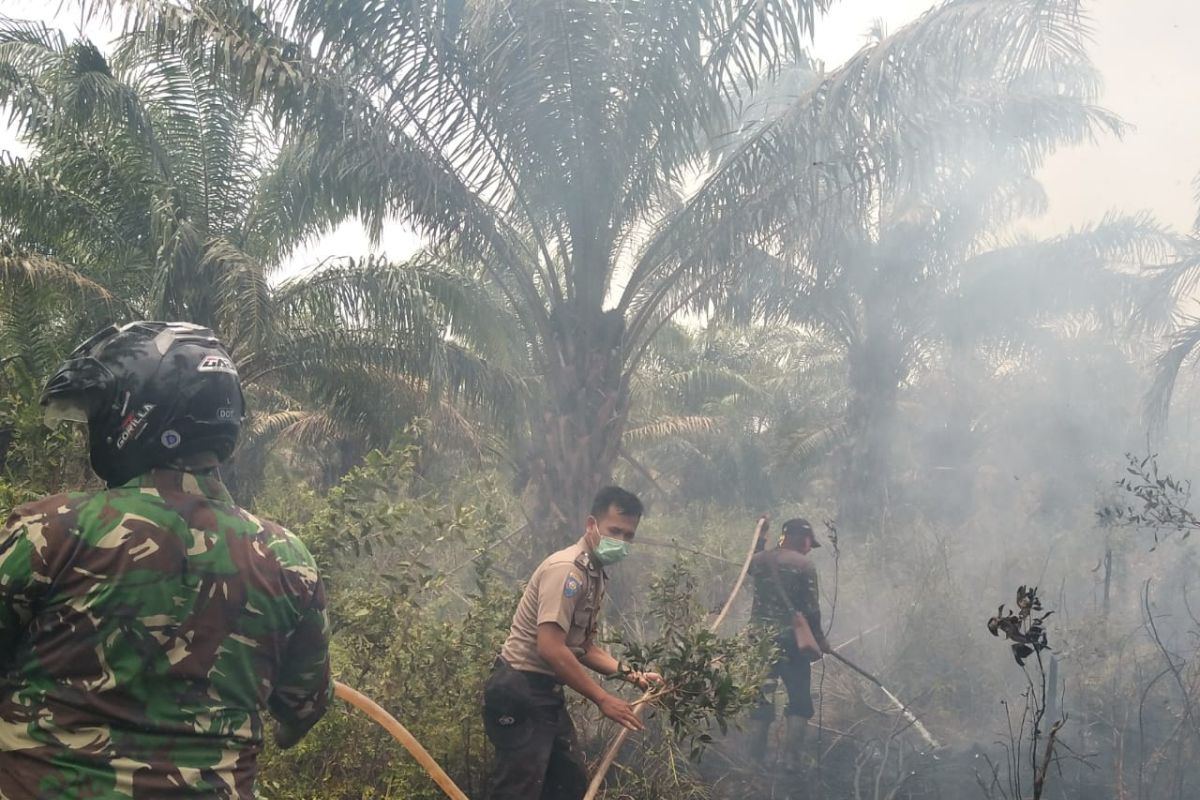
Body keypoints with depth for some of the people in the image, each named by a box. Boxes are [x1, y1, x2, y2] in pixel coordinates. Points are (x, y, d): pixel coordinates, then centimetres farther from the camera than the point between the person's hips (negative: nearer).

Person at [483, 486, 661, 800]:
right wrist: (602, 699, -20)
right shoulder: (566, 569, -19)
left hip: (546, 693, 11)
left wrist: (630, 674, 6)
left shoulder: (596, 576, 12)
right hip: (519, 694, -10)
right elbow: (550, 649, -26)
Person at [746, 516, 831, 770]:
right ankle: (793, 757, -2)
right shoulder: (805, 566, -8)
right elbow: (811, 610, -8)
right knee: (800, 700, 6)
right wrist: (819, 639, 5)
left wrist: (760, 539, 32)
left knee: (761, 697, 11)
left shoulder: (761, 559, 4)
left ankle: (756, 758, 10)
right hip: (791, 640, -4)